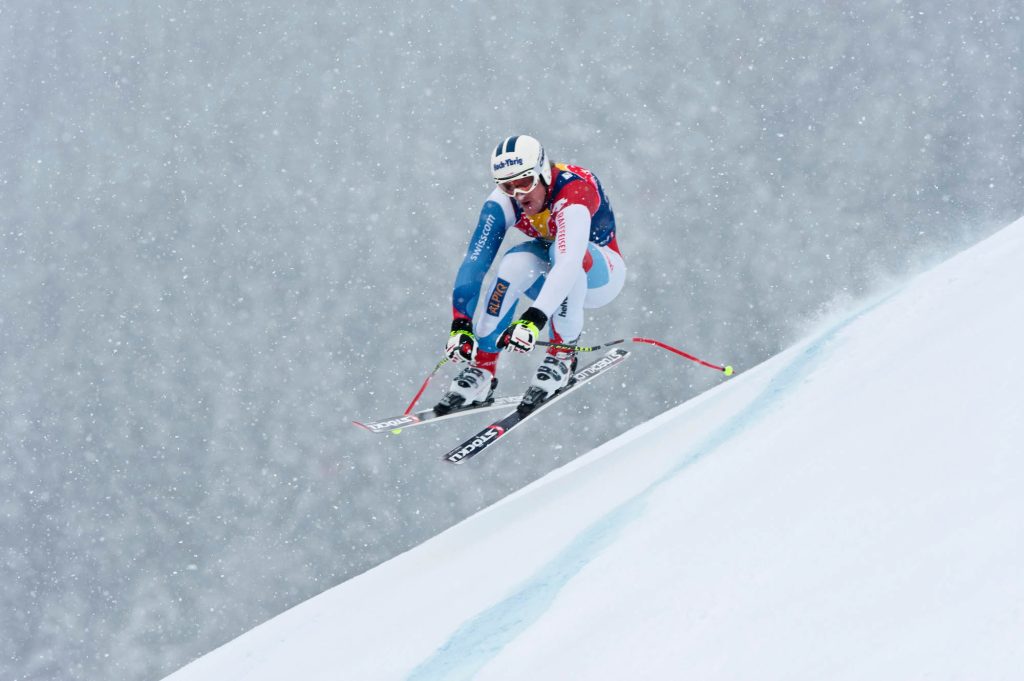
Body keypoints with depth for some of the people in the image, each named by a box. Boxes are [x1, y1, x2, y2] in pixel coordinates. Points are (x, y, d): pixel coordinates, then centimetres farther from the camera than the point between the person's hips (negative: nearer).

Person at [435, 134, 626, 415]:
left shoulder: (572, 190, -35)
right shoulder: (503, 202, -20)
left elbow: (568, 264, -49)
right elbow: (475, 260, -25)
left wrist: (534, 319, -60)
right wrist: (460, 324, -37)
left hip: (601, 272, -4)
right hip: (553, 277, 4)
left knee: (561, 251, -36)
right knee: (516, 262, -29)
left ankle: (563, 353, -20)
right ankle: (482, 369, -20)